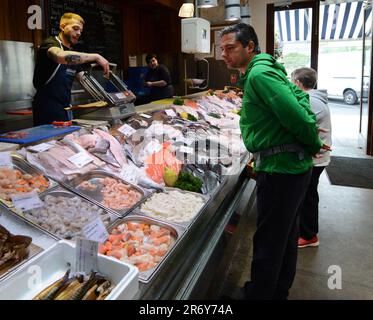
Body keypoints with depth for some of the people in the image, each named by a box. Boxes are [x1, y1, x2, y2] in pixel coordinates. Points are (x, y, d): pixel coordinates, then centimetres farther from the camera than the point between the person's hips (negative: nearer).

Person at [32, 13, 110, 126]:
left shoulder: (73, 53, 16)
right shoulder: (50, 43, -8)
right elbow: (61, 56, -32)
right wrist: (96, 57, -29)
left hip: (66, 108, 8)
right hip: (48, 108, -7)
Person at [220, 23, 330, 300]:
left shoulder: (259, 74, -16)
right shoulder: (265, 70, 16)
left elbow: (296, 116, -24)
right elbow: (299, 96, 17)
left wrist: (313, 145, -7)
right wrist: (312, 143, 7)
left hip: (280, 168, -11)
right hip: (292, 166, 11)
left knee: (268, 242, 2)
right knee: (286, 236, 22)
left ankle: (259, 294, 19)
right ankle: (280, 291, 40)